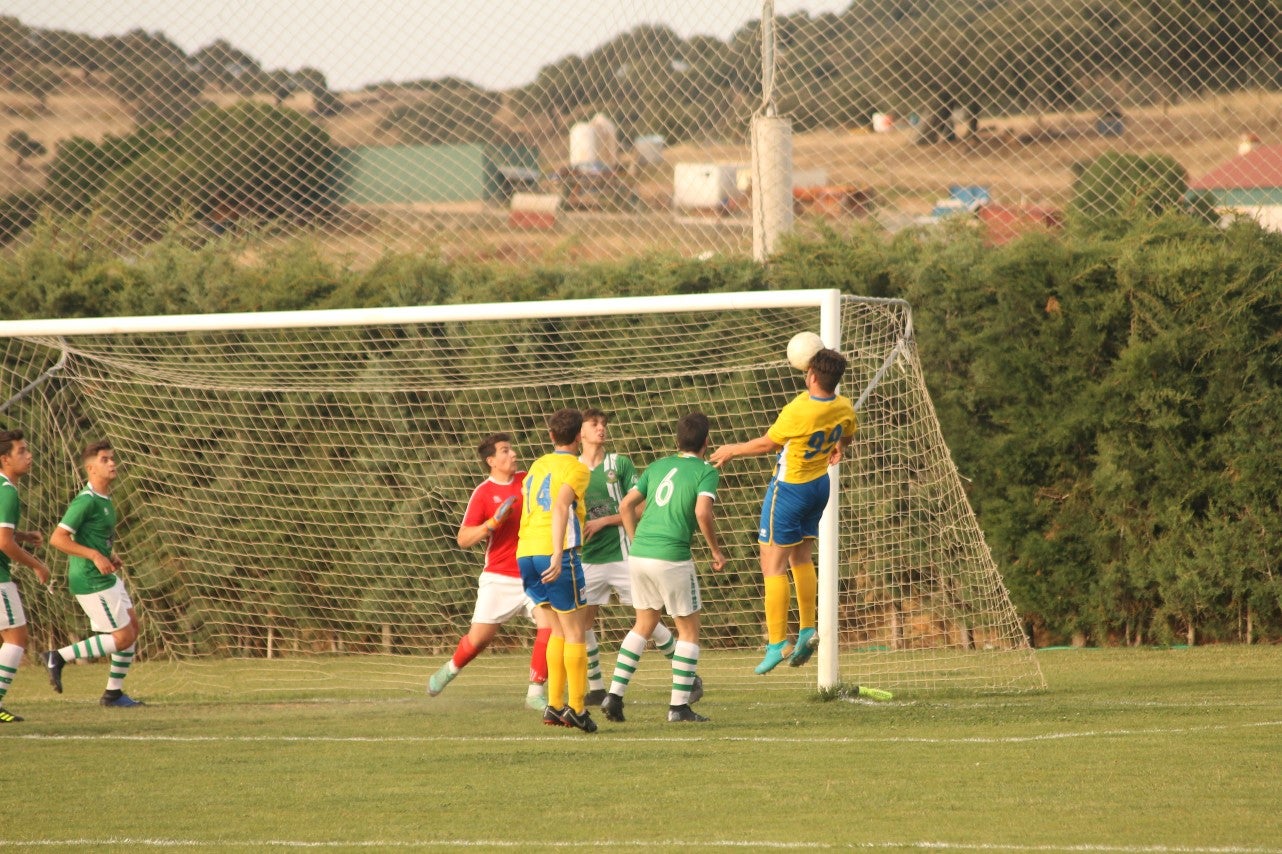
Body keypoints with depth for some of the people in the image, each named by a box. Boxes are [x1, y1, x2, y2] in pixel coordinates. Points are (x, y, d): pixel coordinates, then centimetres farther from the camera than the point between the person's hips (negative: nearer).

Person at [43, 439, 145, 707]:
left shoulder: (105, 498, 11)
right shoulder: (86, 501, -20)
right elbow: (58, 538, -24)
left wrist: (109, 557, 10)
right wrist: (95, 556, -26)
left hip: (105, 576, 10)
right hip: (91, 581, -10)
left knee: (132, 626, 11)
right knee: (123, 637, -6)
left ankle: (114, 692, 18)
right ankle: (60, 657, -1)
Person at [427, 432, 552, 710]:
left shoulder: (528, 481, 6)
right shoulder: (483, 493, -6)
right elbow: (463, 539, -9)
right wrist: (494, 522, -21)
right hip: (499, 577, -3)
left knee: (549, 624, -18)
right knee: (480, 636, 2)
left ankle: (535, 693, -10)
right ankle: (451, 669, 35)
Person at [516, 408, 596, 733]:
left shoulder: (538, 466, 19)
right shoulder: (576, 468, -3)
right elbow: (560, 506, -19)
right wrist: (557, 554, -28)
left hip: (525, 553, 7)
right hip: (555, 554, -7)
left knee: (560, 629, 16)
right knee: (575, 632, 1)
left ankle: (555, 704, 10)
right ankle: (576, 707, -3)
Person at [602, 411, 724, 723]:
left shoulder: (659, 466, 14)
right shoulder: (706, 472, -4)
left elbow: (626, 505, 14)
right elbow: (703, 513, -19)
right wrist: (716, 551, -6)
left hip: (639, 554, 6)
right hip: (672, 557, -6)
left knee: (644, 624, 22)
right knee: (689, 630, 8)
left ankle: (614, 695, 13)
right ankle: (679, 707, 4)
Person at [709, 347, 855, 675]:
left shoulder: (797, 411, -29)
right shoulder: (844, 409, -8)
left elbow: (767, 443, -13)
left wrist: (733, 450, 4)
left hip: (789, 488, -7)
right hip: (819, 485, 7)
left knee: (773, 565, -1)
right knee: (802, 557, 21)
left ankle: (777, 644, -3)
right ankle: (808, 630, 18)